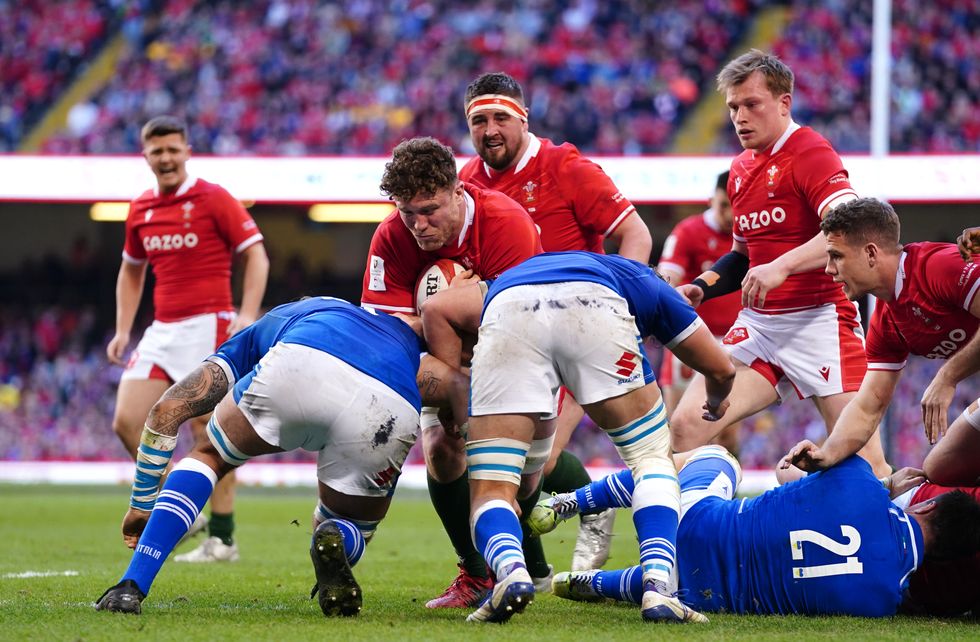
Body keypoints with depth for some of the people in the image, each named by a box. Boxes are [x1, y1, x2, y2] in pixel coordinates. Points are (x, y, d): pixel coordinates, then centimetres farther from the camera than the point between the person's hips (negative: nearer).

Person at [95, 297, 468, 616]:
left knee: (208, 457, 28)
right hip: (393, 410, 1)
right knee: (352, 526, 28)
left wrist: (141, 504, 39)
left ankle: (132, 586, 10)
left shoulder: (255, 334, 41)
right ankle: (336, 540, -9)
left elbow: (167, 410, 32)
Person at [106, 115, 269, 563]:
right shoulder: (140, 210, 12)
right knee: (127, 421, -4)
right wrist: (123, 329, 15)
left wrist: (247, 314, -18)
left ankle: (222, 538, -2)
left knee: (208, 428, -8)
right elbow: (131, 270, 25)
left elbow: (256, 255, -6)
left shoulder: (214, 199, -5)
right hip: (161, 331, 6)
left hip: (207, 327, -6)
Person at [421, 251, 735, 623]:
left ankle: (511, 572, -23)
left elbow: (437, 309, 30)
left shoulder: (505, 283, 47)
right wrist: (717, 403, 71)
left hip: (508, 313, 1)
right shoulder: (646, 283, 42)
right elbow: (720, 369, 47)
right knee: (651, 458, 19)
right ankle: (657, 588, 0)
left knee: (492, 488, 9)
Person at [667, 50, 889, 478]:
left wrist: (781, 266, -34)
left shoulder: (811, 152, -9)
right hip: (757, 325, 7)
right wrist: (702, 288, 13)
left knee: (863, 461, -12)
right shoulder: (741, 170, 16)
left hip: (818, 320, -7)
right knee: (686, 425, -8)